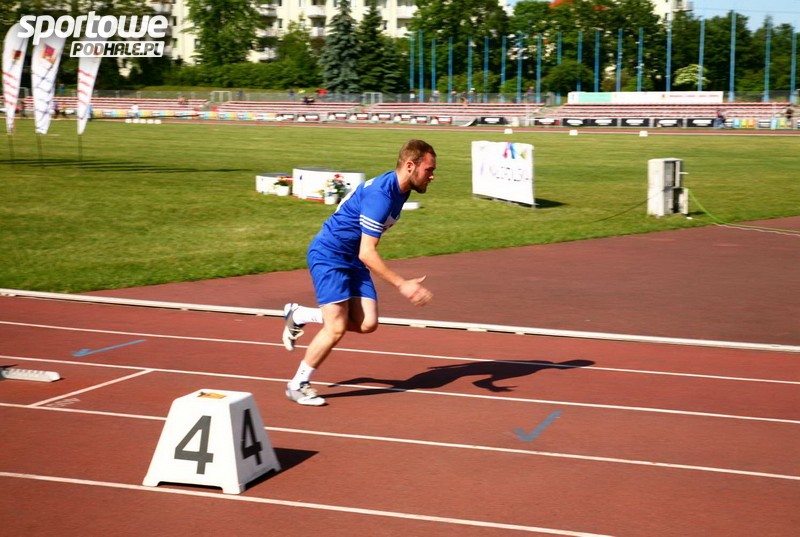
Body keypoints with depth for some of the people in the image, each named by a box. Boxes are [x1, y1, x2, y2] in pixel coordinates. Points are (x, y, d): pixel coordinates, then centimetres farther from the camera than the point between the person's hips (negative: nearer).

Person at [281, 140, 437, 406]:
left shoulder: (399, 189, 3)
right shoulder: (381, 194, -27)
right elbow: (366, 253, -28)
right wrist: (402, 285, -30)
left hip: (352, 259, 9)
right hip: (328, 254, -9)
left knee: (367, 324, -2)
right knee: (337, 328, -12)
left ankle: (298, 315, 16)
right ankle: (298, 385, 6)